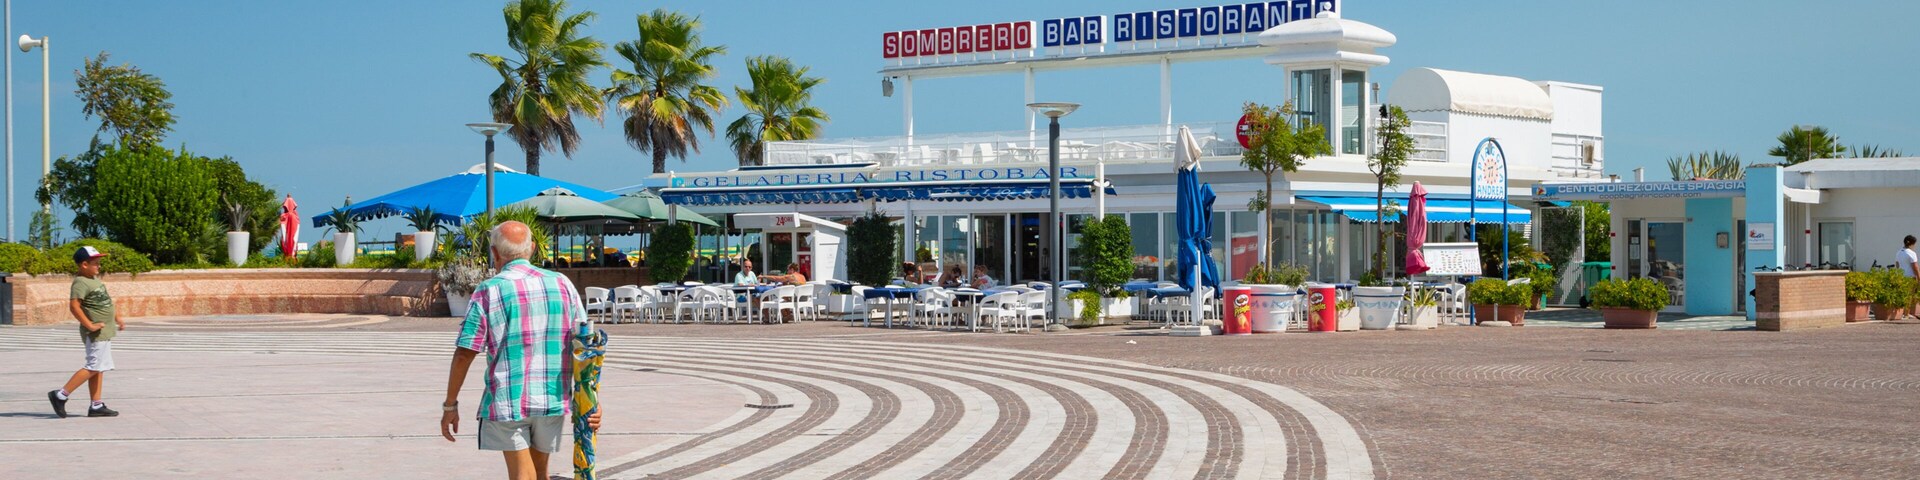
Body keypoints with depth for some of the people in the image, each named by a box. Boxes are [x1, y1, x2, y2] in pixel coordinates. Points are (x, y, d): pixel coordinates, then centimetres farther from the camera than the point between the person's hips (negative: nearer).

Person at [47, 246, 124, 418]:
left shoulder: (95, 279, 13)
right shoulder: (81, 282, -17)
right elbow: (74, 306, -27)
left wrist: (117, 318, 22)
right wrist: (89, 325, -25)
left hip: (105, 331, 10)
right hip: (96, 333, -10)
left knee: (99, 368, 9)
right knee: (94, 367, -11)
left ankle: (96, 406, 12)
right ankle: (61, 395, -8)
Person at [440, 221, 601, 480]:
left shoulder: (488, 292, -6)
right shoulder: (562, 284, 3)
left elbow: (464, 355, -7)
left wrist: (450, 405, 0)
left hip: (508, 401, -4)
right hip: (553, 399, 4)